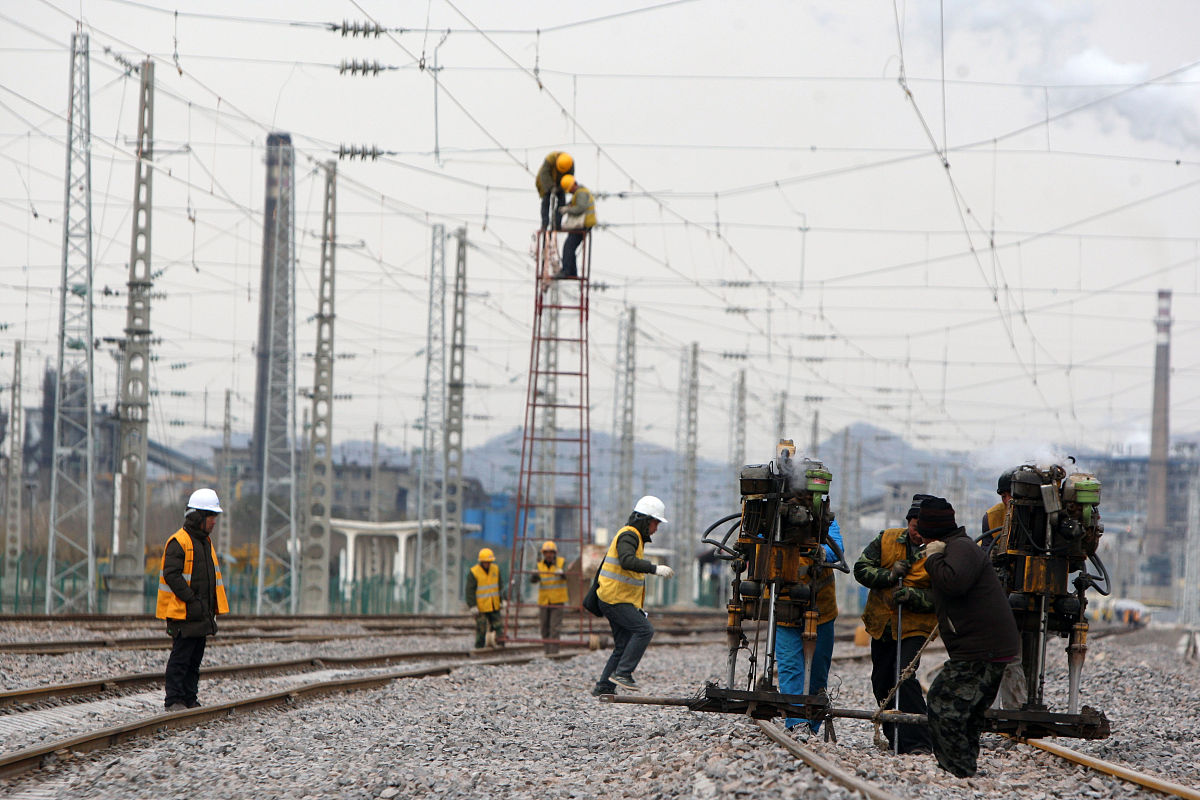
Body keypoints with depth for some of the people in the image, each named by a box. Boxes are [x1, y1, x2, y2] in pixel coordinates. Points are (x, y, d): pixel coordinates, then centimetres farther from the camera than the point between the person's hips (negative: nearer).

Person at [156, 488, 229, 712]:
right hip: (183, 613, -9)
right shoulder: (179, 542, -12)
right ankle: (173, 700, -2)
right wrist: (191, 600, -22)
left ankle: (190, 699, 16)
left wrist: (210, 608, 16)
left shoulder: (205, 542, 17)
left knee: (195, 659, 11)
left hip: (201, 613, 9)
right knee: (180, 657, -6)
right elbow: (171, 575, -20)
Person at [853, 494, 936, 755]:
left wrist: (913, 596, -25)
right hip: (882, 624, 5)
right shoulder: (886, 540, 3)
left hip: (915, 627, -5)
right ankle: (895, 737, 31)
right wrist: (889, 576, -17)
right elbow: (861, 569, -1)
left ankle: (917, 742, -21)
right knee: (882, 683, 13)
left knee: (905, 677, -22)